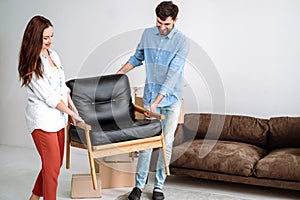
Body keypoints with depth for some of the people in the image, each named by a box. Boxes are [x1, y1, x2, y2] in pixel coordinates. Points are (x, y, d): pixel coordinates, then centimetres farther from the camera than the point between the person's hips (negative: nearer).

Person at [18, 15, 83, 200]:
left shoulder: (53, 55, 9)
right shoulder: (32, 63, -14)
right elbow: (49, 96, -15)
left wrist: (73, 108, 9)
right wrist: (72, 114, -8)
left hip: (58, 117, 8)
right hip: (42, 118, -8)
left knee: (55, 164, 15)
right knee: (52, 166, -2)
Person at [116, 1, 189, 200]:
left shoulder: (182, 41, -13)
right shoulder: (148, 34, 1)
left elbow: (173, 74, -20)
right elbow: (137, 58, 18)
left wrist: (157, 101, -26)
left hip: (172, 99, -2)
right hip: (150, 97, 3)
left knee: (167, 143, 4)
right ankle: (139, 184, 14)